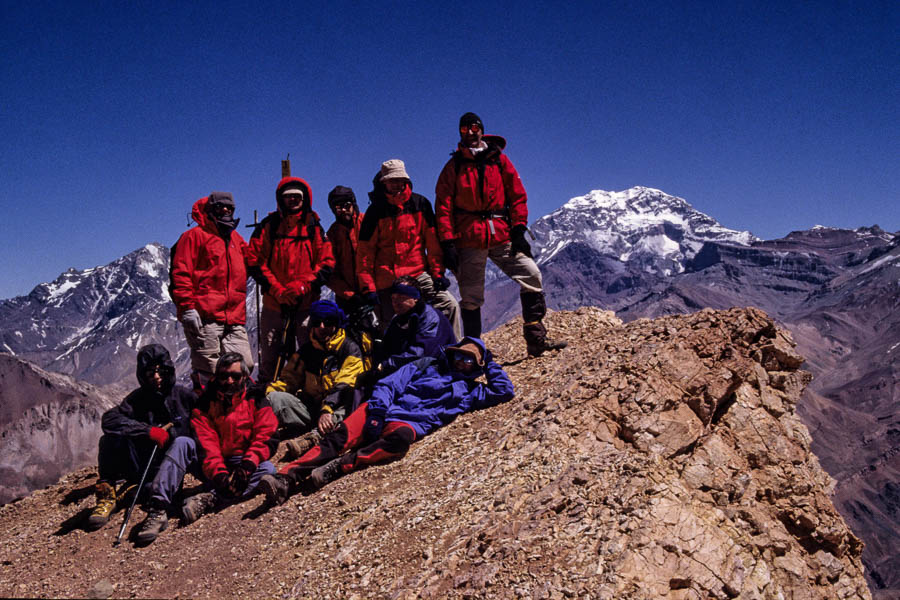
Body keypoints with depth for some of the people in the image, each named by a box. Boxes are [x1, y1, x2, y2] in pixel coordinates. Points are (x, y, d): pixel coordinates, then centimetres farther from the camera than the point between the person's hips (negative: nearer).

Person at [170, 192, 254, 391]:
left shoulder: (237, 239, 24)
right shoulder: (195, 236, 4)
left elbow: (248, 267, 36)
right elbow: (181, 273, -4)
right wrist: (187, 307, -13)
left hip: (235, 319, 7)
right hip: (204, 317, -6)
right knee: (207, 370, -7)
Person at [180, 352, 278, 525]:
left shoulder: (255, 399, 2)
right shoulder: (205, 403, 1)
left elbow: (266, 438, -8)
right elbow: (205, 445, -12)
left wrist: (247, 466, -25)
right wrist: (219, 475, -28)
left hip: (243, 463, -1)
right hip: (213, 469, 1)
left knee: (267, 470, -30)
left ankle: (208, 499, -41)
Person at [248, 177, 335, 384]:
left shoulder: (314, 228, 8)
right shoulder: (268, 226, 6)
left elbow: (327, 263, 3)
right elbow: (256, 262, 1)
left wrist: (302, 286, -12)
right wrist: (277, 291, -11)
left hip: (307, 304, 0)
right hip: (273, 304, 0)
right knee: (269, 361, 5)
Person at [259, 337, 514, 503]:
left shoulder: (471, 391, 24)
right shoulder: (425, 366, 21)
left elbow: (505, 391, 22)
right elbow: (389, 385, 10)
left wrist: (490, 365, 22)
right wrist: (377, 411, -8)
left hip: (411, 423, -1)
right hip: (383, 411, 1)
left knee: (401, 438, -39)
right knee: (340, 438, -25)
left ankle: (339, 466, -41)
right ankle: (286, 479, -33)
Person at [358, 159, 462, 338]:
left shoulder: (420, 203, 4)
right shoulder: (376, 210, -1)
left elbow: (432, 240, 7)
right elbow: (365, 251, -2)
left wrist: (438, 272, 2)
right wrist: (367, 286, -7)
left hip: (419, 272, 2)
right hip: (387, 279, -1)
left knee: (450, 305, -14)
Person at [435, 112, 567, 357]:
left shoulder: (500, 160, 10)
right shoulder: (453, 167, 6)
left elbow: (518, 196, 9)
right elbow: (443, 207, 2)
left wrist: (518, 230, -2)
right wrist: (447, 243, -7)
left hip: (501, 236, 2)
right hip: (468, 240, -1)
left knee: (531, 275, -10)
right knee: (471, 297, 1)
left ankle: (536, 339, -2)